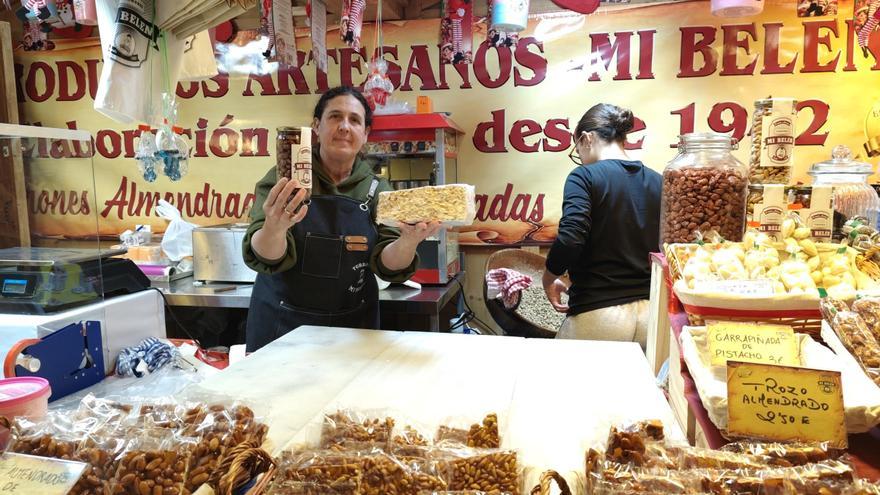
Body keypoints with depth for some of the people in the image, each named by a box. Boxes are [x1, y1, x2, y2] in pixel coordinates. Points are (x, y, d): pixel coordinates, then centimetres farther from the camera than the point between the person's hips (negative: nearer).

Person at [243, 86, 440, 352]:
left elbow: (389, 265, -10)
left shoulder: (377, 190, -2)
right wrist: (274, 227, -38)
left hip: (353, 326, 2)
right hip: (282, 321, -1)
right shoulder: (283, 180, -7)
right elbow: (265, 257, -16)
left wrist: (408, 241, -32)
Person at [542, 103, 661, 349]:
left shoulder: (584, 176, -8)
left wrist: (548, 279, -4)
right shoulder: (657, 182, 8)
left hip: (598, 314, -5)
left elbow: (570, 239, -21)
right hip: (651, 314, 5)